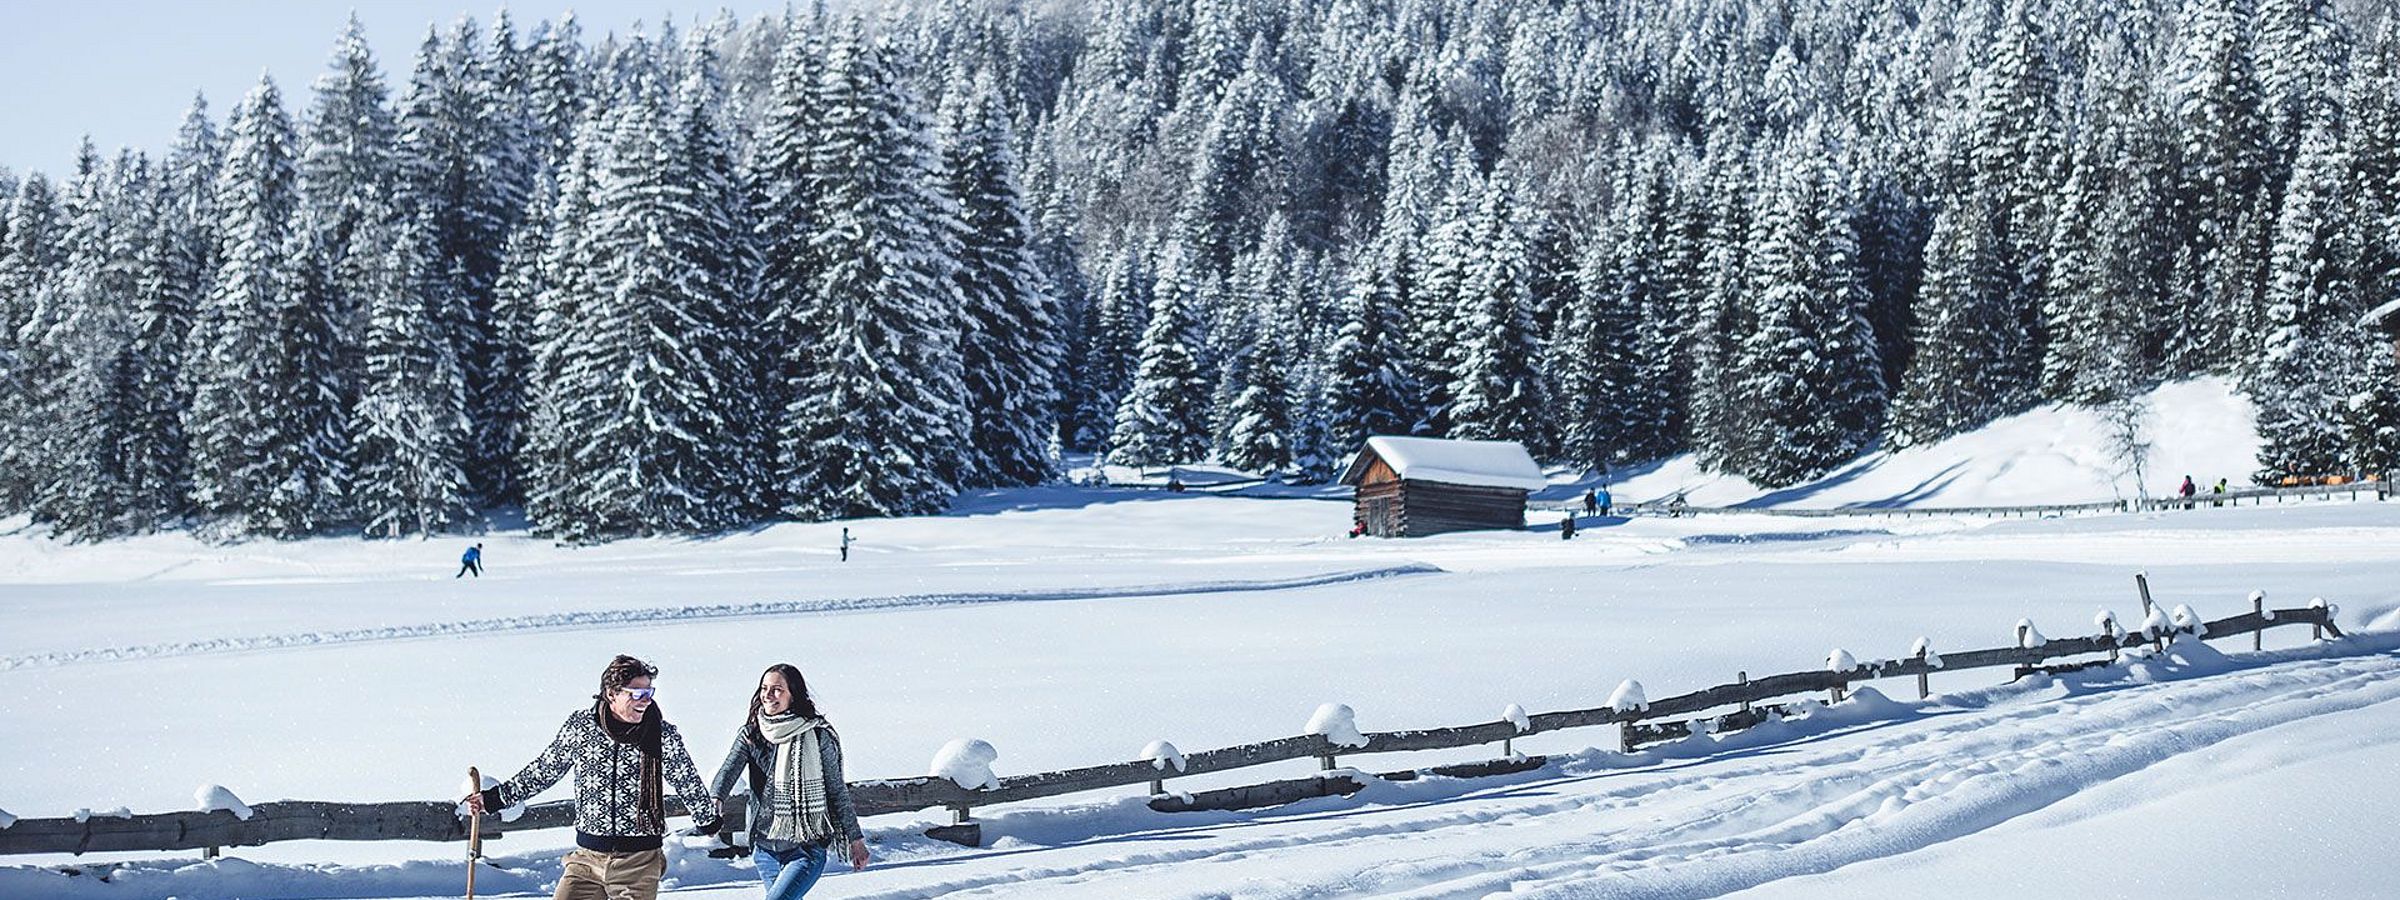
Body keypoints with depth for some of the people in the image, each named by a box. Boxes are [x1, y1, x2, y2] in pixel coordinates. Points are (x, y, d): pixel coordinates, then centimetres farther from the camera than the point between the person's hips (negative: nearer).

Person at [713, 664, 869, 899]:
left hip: (807, 850, -4)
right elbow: (728, 771, -13)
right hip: (765, 850, 4)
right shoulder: (750, 734, 3)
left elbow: (837, 790, 3)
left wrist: (855, 839, 7)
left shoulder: (818, 735, -5)